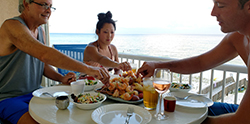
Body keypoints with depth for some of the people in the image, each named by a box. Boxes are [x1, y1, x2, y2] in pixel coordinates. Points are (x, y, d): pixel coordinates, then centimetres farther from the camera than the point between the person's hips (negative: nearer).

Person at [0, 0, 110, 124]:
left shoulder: (41, 31, 7)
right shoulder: (12, 26, -20)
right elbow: (44, 55, -37)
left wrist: (61, 78, -6)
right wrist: (87, 68, -42)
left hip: (34, 93, 8)